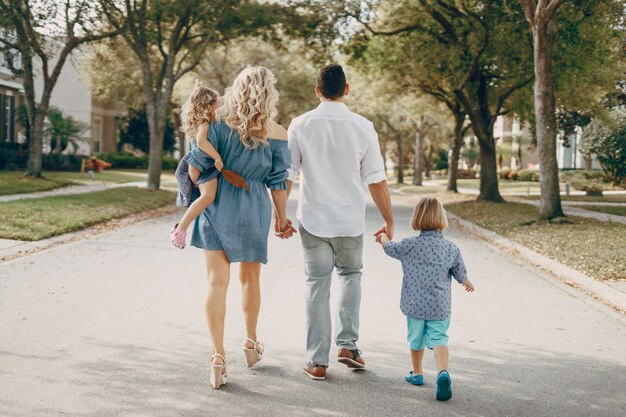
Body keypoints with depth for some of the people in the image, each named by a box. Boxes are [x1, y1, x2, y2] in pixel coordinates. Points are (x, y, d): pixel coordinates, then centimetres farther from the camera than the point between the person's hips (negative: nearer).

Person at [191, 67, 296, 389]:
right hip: (253, 211, 0)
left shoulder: (218, 123, -5)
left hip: (216, 206, 0)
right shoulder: (277, 135, -5)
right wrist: (282, 218, 10)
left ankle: (218, 357, -4)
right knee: (250, 279, 19)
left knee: (217, 281, 1)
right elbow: (278, 182, -2)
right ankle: (251, 342, 36)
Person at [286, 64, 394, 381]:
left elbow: (286, 174, -3)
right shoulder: (362, 127, -6)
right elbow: (376, 180, -4)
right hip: (350, 222, 0)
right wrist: (389, 220, 6)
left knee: (317, 285, 8)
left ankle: (317, 362, 11)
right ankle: (347, 344, 13)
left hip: (312, 220, 0)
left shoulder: (300, 125, -5)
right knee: (350, 274, 23)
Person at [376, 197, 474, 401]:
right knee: (439, 339, 1)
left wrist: (383, 237, 32)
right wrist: (468, 284, 31)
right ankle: (443, 371, -24)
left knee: (416, 339, 17)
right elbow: (461, 275, 8)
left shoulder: (409, 245, -8)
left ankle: (417, 373, 34)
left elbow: (389, 248, 10)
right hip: (440, 306, 0)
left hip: (414, 305, 0)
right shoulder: (451, 248, -3)